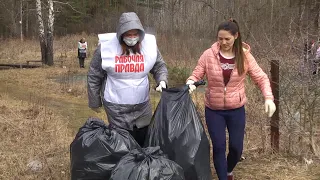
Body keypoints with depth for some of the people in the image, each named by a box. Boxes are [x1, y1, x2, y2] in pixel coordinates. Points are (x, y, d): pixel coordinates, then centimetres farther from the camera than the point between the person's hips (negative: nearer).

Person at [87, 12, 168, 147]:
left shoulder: (149, 44, -7)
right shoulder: (106, 47, -13)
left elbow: (160, 67, 8)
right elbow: (94, 77, -2)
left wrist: (162, 81, -14)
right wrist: (95, 102, 5)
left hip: (143, 106, 3)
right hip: (116, 108, -3)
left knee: (145, 141, 16)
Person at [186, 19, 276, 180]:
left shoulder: (245, 56, -7)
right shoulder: (208, 55, -9)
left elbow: (261, 78, -3)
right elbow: (196, 75, -4)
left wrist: (268, 98, -19)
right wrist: (190, 84, -28)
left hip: (236, 110, 1)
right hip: (213, 110, -1)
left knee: (236, 147, 10)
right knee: (218, 147, 1)